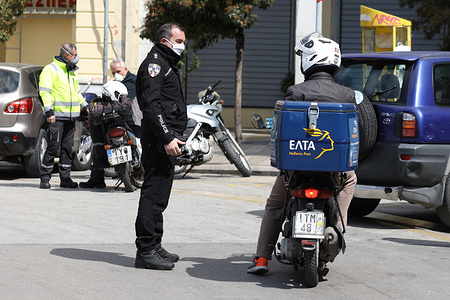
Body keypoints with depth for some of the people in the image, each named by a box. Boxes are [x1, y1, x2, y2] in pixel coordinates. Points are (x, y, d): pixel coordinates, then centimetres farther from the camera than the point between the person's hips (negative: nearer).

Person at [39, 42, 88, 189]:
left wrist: (84, 106, 20)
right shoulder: (51, 69, -4)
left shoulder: (73, 72, 21)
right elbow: (44, 92, -10)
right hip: (57, 116, -7)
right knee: (53, 147, -8)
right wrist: (49, 111, -18)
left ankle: (65, 178, 11)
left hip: (71, 117, 7)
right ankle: (45, 178, -1)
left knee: (67, 148, 7)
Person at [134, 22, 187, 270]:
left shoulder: (167, 64, 24)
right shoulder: (154, 64, -10)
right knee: (153, 194, -11)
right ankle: (145, 251, -12)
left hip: (166, 140, 11)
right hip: (159, 138, -11)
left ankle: (154, 246, 23)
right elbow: (151, 105, -20)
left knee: (159, 196, 15)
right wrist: (167, 138, -25)